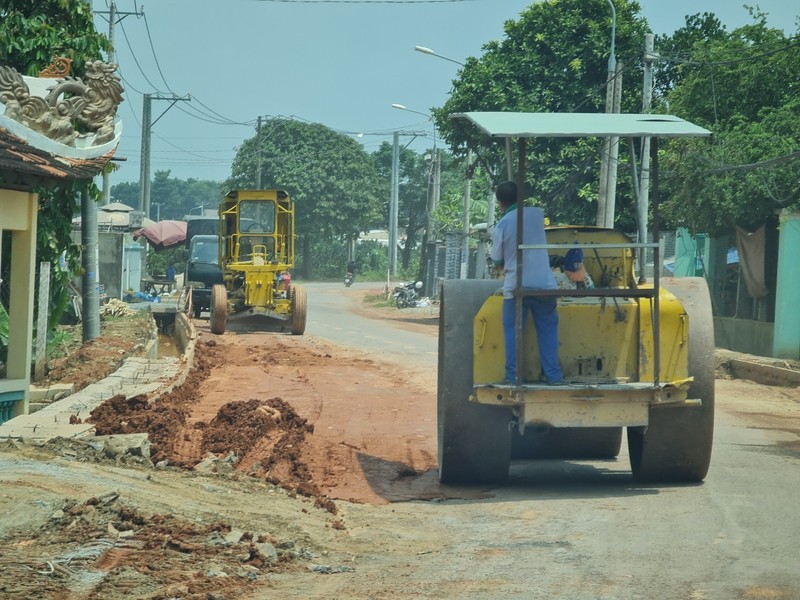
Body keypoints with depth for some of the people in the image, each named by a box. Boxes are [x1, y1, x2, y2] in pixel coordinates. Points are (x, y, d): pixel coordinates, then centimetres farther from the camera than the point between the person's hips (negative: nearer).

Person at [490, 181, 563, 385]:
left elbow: (497, 262, 5)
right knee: (547, 330, 10)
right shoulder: (536, 214, 3)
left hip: (515, 286, -2)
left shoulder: (501, 226, -5)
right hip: (543, 283, 2)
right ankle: (553, 375, 7)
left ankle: (512, 375, 3)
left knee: (513, 330, 8)